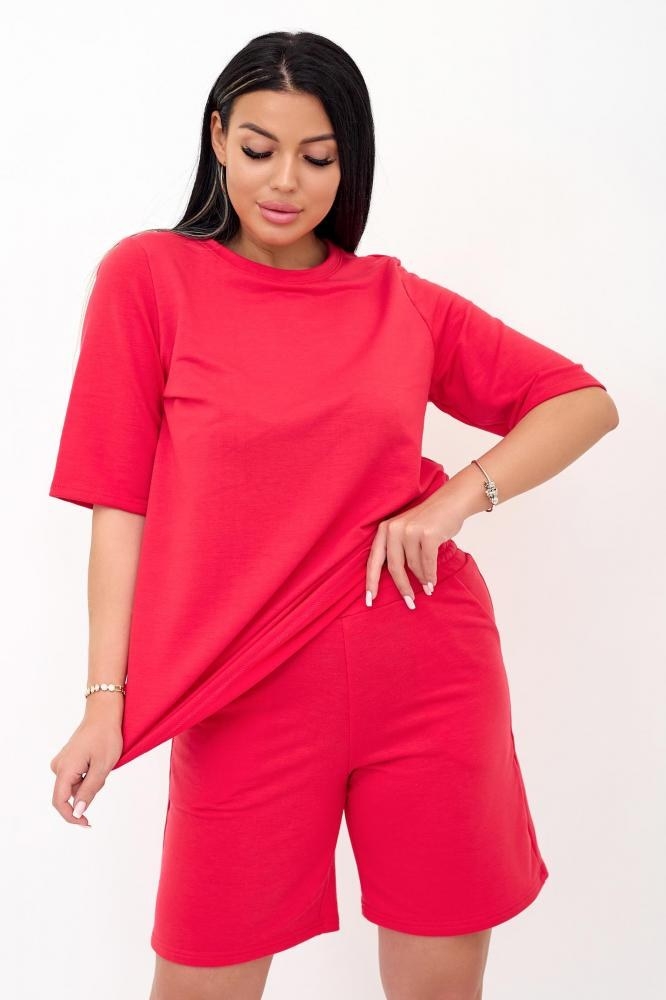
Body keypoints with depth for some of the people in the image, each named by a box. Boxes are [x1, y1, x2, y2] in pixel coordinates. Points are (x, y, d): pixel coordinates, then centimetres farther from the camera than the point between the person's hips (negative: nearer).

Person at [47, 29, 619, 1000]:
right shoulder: (148, 275, 1)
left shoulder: (401, 300, 6)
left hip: (429, 675, 2)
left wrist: (458, 496, -7)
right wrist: (107, 698, -7)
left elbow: (587, 402, 9)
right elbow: (120, 504, -2)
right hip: (247, 693, -1)